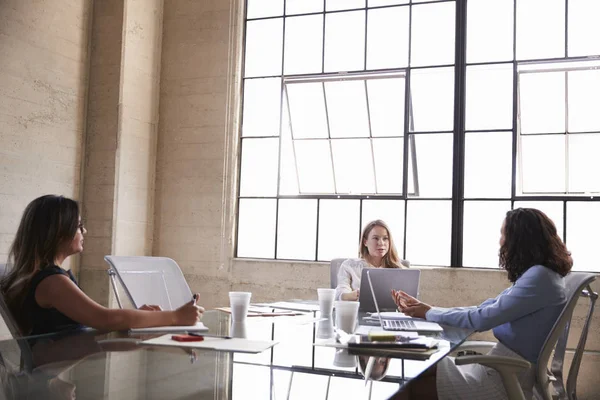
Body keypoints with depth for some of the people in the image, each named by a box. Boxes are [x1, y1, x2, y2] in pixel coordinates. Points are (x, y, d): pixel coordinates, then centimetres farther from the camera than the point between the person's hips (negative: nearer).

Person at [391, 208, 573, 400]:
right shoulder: (535, 275, 12)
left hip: (506, 381, -9)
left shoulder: (539, 278, -19)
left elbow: (481, 319, -20)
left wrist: (430, 313, -6)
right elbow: (482, 310, 11)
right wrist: (425, 308, 6)